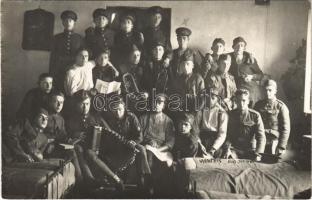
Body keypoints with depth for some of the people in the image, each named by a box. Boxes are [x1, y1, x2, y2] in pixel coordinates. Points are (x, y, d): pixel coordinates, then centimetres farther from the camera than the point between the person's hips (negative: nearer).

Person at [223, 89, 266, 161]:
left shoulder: (255, 115, -1)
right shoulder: (230, 115, 2)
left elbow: (261, 136, -7)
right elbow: (227, 134, 1)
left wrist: (258, 154, -21)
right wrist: (227, 149, -17)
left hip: (250, 150, 0)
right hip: (234, 149, 0)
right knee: (229, 159, -29)